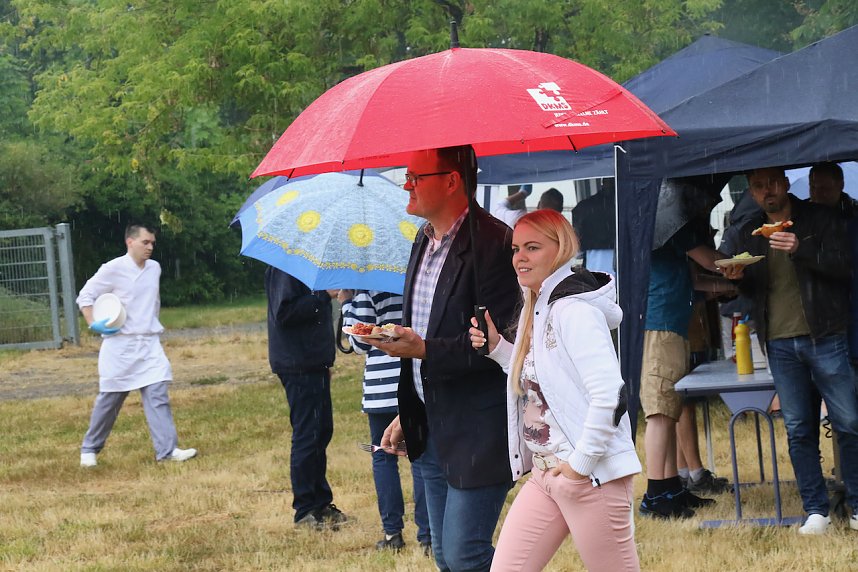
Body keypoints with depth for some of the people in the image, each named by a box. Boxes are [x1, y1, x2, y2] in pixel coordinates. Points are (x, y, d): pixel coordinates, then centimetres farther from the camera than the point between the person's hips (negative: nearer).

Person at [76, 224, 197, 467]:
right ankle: (89, 449, 18)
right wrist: (94, 324, -13)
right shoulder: (113, 269, -8)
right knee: (110, 399, 3)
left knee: (158, 394, -9)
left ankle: (167, 449, -14)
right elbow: (85, 296, -3)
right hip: (119, 344, -4)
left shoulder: (154, 268, 10)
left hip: (149, 343, 4)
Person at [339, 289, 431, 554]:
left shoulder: (367, 290, -8)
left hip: (382, 388, -3)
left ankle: (392, 533, 6)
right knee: (421, 458, 3)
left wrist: (346, 303, 5)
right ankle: (427, 536, -3)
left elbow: (360, 343, -2)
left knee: (383, 457, 9)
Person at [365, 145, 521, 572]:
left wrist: (425, 350, -24)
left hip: (478, 432, -9)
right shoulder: (425, 241, 14)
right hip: (431, 428, 9)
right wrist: (407, 415, 21)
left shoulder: (492, 242, -16)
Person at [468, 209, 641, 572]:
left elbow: (610, 396, -23)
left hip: (590, 475, -10)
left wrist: (581, 463, -18)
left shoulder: (573, 310, -15)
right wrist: (496, 347, 7)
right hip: (544, 474, 10)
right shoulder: (536, 310, 13)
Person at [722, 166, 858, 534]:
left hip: (824, 338, -4)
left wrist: (801, 250, -22)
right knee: (798, 430, 3)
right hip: (780, 345, 4)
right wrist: (739, 277, -2)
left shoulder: (819, 220, 2)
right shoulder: (751, 234, 14)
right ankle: (815, 510, 7)